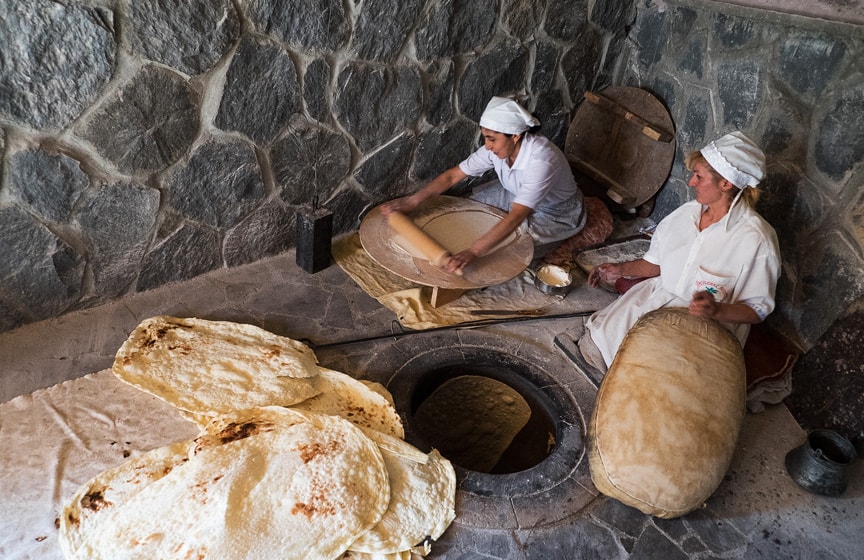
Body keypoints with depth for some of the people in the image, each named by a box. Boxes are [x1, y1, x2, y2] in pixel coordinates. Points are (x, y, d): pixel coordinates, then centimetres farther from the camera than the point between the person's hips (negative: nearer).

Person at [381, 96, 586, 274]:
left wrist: (472, 252, -57)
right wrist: (412, 201, -24)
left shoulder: (541, 161, -41)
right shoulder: (497, 148, -20)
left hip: (558, 213, -6)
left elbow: (515, 218, -50)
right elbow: (452, 175, -14)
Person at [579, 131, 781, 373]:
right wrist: (621, 269, 0)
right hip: (659, 297, 6)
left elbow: (758, 310, -14)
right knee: (592, 344, -4)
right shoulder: (688, 212, 1)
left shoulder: (756, 239, -19)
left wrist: (717, 310, -32)